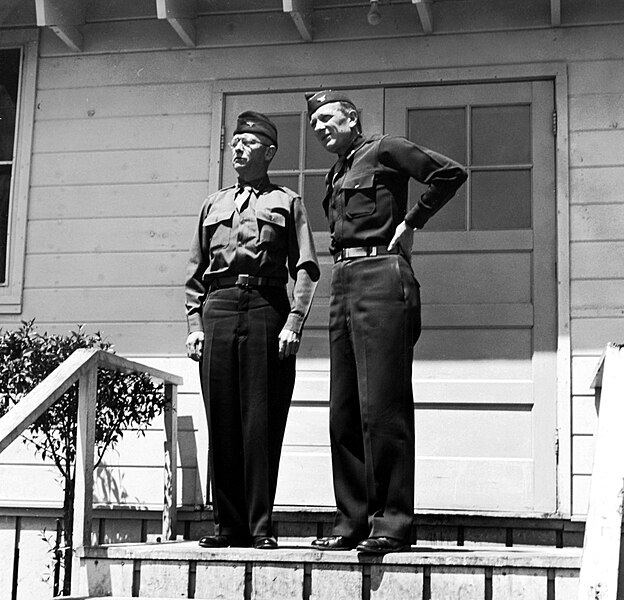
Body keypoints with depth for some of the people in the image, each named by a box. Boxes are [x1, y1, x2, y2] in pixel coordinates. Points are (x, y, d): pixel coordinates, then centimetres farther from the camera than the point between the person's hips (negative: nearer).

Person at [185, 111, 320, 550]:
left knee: (262, 420, -6)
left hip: (267, 307, -3)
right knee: (221, 419, 0)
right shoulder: (214, 204, 24)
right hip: (218, 308, 3)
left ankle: (260, 525, -2)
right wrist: (195, 324, 7)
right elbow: (195, 273, 21)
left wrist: (293, 324, -9)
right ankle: (228, 524, 6)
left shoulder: (287, 202, 14)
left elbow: (305, 269, 3)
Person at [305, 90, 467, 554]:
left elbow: (452, 173, -5)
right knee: (344, 411, 5)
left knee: (382, 405, -11)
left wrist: (411, 222, -3)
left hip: (381, 275, -8)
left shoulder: (384, 150, 3)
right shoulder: (336, 175, 26)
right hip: (343, 283, 8)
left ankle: (392, 522, -8)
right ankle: (353, 521, 10)